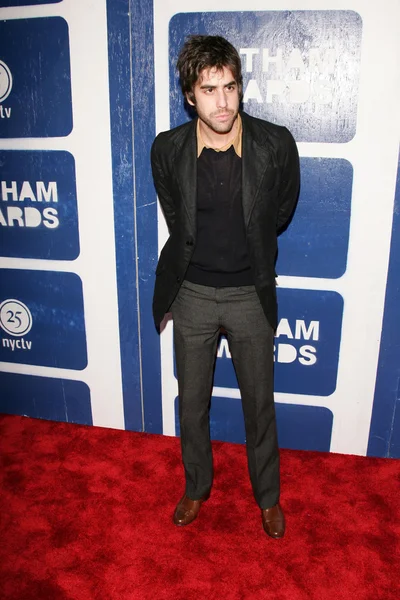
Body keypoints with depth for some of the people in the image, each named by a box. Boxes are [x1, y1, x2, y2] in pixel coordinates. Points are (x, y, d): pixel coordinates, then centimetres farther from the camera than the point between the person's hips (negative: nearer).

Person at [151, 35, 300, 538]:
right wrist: (203, 251, 10)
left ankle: (268, 495, 39)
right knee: (192, 402, 16)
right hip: (191, 294, 1)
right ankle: (196, 487, 42)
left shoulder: (276, 144, -13)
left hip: (250, 295, -1)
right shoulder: (167, 149, -9)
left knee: (259, 403, 14)